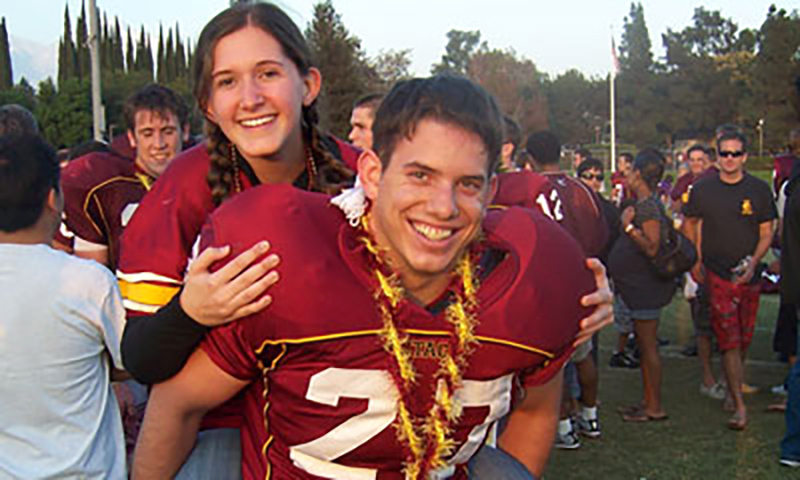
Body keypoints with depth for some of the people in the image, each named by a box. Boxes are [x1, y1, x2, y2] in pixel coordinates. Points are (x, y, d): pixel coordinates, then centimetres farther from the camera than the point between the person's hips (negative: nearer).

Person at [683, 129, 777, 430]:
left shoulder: (759, 190, 0)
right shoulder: (703, 190, 0)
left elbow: (767, 233, 4)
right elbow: (690, 223, 14)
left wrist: (753, 263, -12)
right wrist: (695, 261, 7)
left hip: (749, 274, 2)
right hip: (717, 273, -2)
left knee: (744, 338, 11)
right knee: (728, 340, -7)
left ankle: (733, 385, 34)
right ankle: (739, 405, -6)